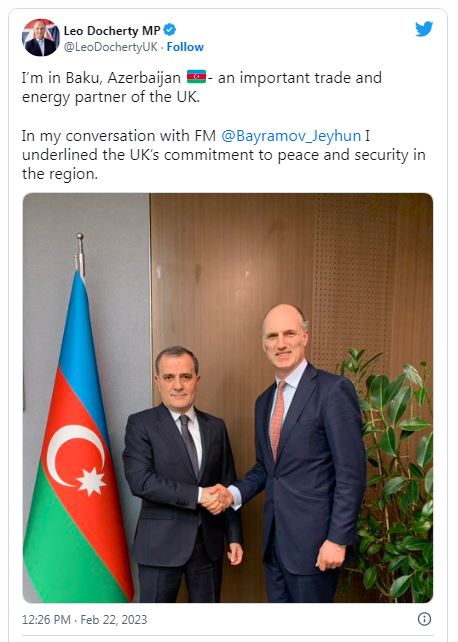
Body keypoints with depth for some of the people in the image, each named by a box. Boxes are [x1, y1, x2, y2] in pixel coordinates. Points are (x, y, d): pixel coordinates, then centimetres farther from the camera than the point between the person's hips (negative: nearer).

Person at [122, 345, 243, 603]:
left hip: (209, 541, 4)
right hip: (161, 542, -3)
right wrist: (198, 495, -21)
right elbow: (140, 481, -19)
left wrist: (234, 537, 6)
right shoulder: (141, 423, -8)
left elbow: (228, 485, 8)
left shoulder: (216, 426, 5)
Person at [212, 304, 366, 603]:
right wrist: (234, 493, 0)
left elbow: (352, 473, -15)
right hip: (275, 538, 7)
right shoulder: (264, 401, 9)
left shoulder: (334, 389, -14)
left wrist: (338, 539, -16)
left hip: (313, 540, -6)